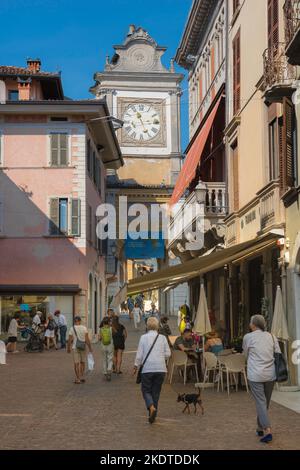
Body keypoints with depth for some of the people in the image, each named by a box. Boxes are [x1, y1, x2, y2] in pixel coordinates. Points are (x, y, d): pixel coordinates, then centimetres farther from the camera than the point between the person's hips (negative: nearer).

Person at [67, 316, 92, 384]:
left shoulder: (72, 328, -6)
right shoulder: (84, 328, -5)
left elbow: (70, 340, -5)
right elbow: (87, 339, -8)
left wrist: (68, 348, 6)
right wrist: (90, 347, -2)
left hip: (75, 347, -1)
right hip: (83, 347, 1)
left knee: (76, 363, 4)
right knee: (82, 362, 15)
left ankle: (77, 379, 3)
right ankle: (81, 377, 16)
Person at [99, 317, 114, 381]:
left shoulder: (101, 329, -3)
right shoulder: (111, 328, -9)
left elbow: (99, 339, -4)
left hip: (103, 346, 2)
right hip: (110, 346, -2)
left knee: (104, 360, 16)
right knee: (110, 360, 3)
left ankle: (105, 373, 21)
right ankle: (109, 371, -19)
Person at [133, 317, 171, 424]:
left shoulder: (144, 337, -4)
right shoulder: (163, 338, 3)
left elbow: (139, 354, -3)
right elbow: (168, 354, 3)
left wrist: (136, 366, 9)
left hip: (147, 368, -2)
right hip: (160, 369, 2)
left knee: (146, 390, 9)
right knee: (156, 392, 12)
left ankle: (151, 407, -19)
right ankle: (153, 415, 13)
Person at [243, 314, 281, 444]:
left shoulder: (248, 337, -3)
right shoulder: (271, 336, 7)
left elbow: (246, 355, 9)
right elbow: (279, 355, 6)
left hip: (255, 375, -4)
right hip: (271, 374, 4)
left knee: (260, 402, -4)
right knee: (265, 402, 15)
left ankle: (267, 430, -15)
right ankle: (260, 428, 26)